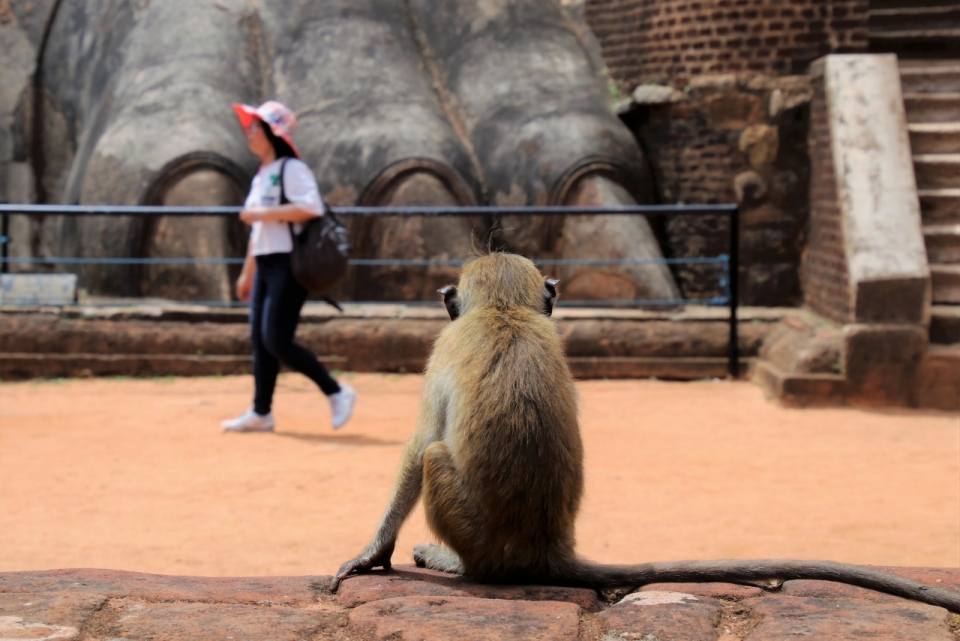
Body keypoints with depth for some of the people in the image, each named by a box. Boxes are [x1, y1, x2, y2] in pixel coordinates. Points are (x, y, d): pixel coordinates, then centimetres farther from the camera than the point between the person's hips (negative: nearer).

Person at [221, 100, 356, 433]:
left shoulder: (291, 168, -10)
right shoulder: (262, 174, 18)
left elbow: (312, 207, -26)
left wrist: (264, 213, -22)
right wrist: (247, 272, 23)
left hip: (289, 265, -9)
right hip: (265, 267, 9)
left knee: (277, 341, -13)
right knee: (260, 340, 8)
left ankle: (337, 392, -3)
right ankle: (261, 413, 14)